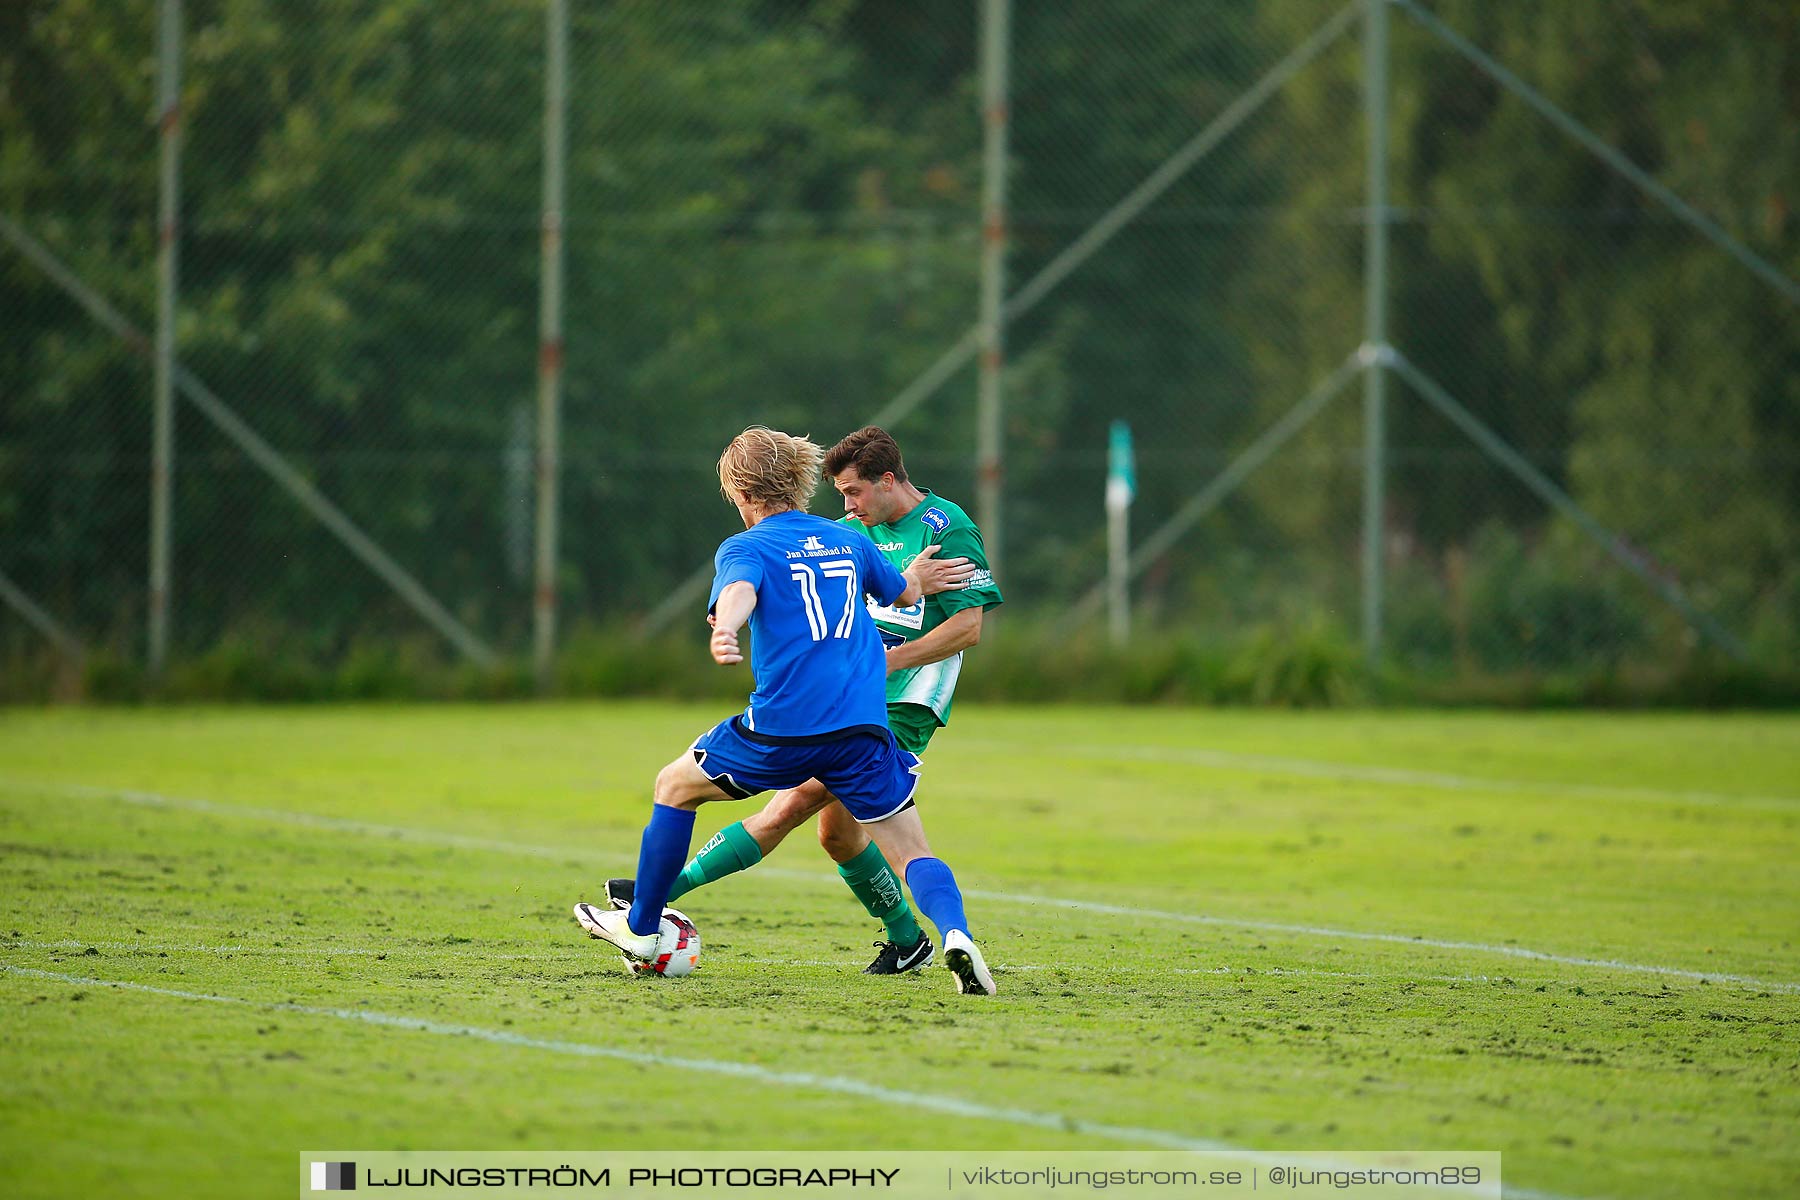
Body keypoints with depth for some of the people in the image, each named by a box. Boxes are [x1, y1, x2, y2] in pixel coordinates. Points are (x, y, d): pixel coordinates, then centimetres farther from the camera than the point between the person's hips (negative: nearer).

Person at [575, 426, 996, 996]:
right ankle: (955, 932, -26)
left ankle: (639, 928, 32)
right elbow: (907, 595, 33)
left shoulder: (746, 547, 1)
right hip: (864, 730, 3)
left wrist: (723, 632, -45)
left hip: (781, 730, -3)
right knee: (913, 855, 5)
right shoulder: (850, 541, 16)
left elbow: (739, 591, -23)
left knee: (674, 787, 22)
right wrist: (917, 571, 57)